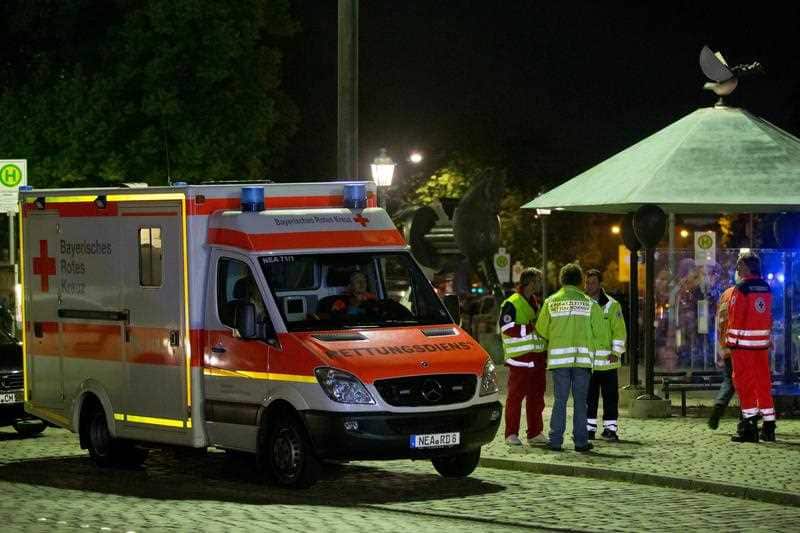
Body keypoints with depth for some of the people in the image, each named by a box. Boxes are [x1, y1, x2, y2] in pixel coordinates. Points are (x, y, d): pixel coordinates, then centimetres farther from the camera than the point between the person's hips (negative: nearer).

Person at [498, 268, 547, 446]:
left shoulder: (535, 303, 20)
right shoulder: (511, 304, -7)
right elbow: (508, 330, -18)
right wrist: (532, 327, -20)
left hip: (537, 357, 8)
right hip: (520, 358, -8)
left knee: (536, 397, 9)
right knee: (515, 396, -6)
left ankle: (535, 433, 15)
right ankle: (511, 434, -3)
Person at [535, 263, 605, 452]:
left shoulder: (551, 302, 3)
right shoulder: (589, 303, 2)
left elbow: (541, 329, 7)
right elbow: (598, 331, 2)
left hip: (558, 356, 0)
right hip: (583, 356, 0)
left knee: (560, 400, 5)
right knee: (580, 401, 5)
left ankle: (556, 440, 2)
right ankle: (580, 441, 5)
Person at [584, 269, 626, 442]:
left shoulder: (611, 305, 0)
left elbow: (619, 330, -2)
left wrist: (616, 351, -9)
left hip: (607, 361, -3)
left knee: (610, 396, 0)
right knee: (588, 397, 6)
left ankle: (610, 428, 6)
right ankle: (589, 428, 13)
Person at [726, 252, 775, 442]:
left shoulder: (741, 289, -13)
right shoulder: (766, 288, 8)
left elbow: (735, 317, -13)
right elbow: (769, 317, 13)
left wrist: (730, 341, -6)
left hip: (743, 343, -6)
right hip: (762, 343, 6)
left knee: (744, 383, -1)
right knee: (763, 382, 10)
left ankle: (750, 426, -6)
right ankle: (769, 427, 12)